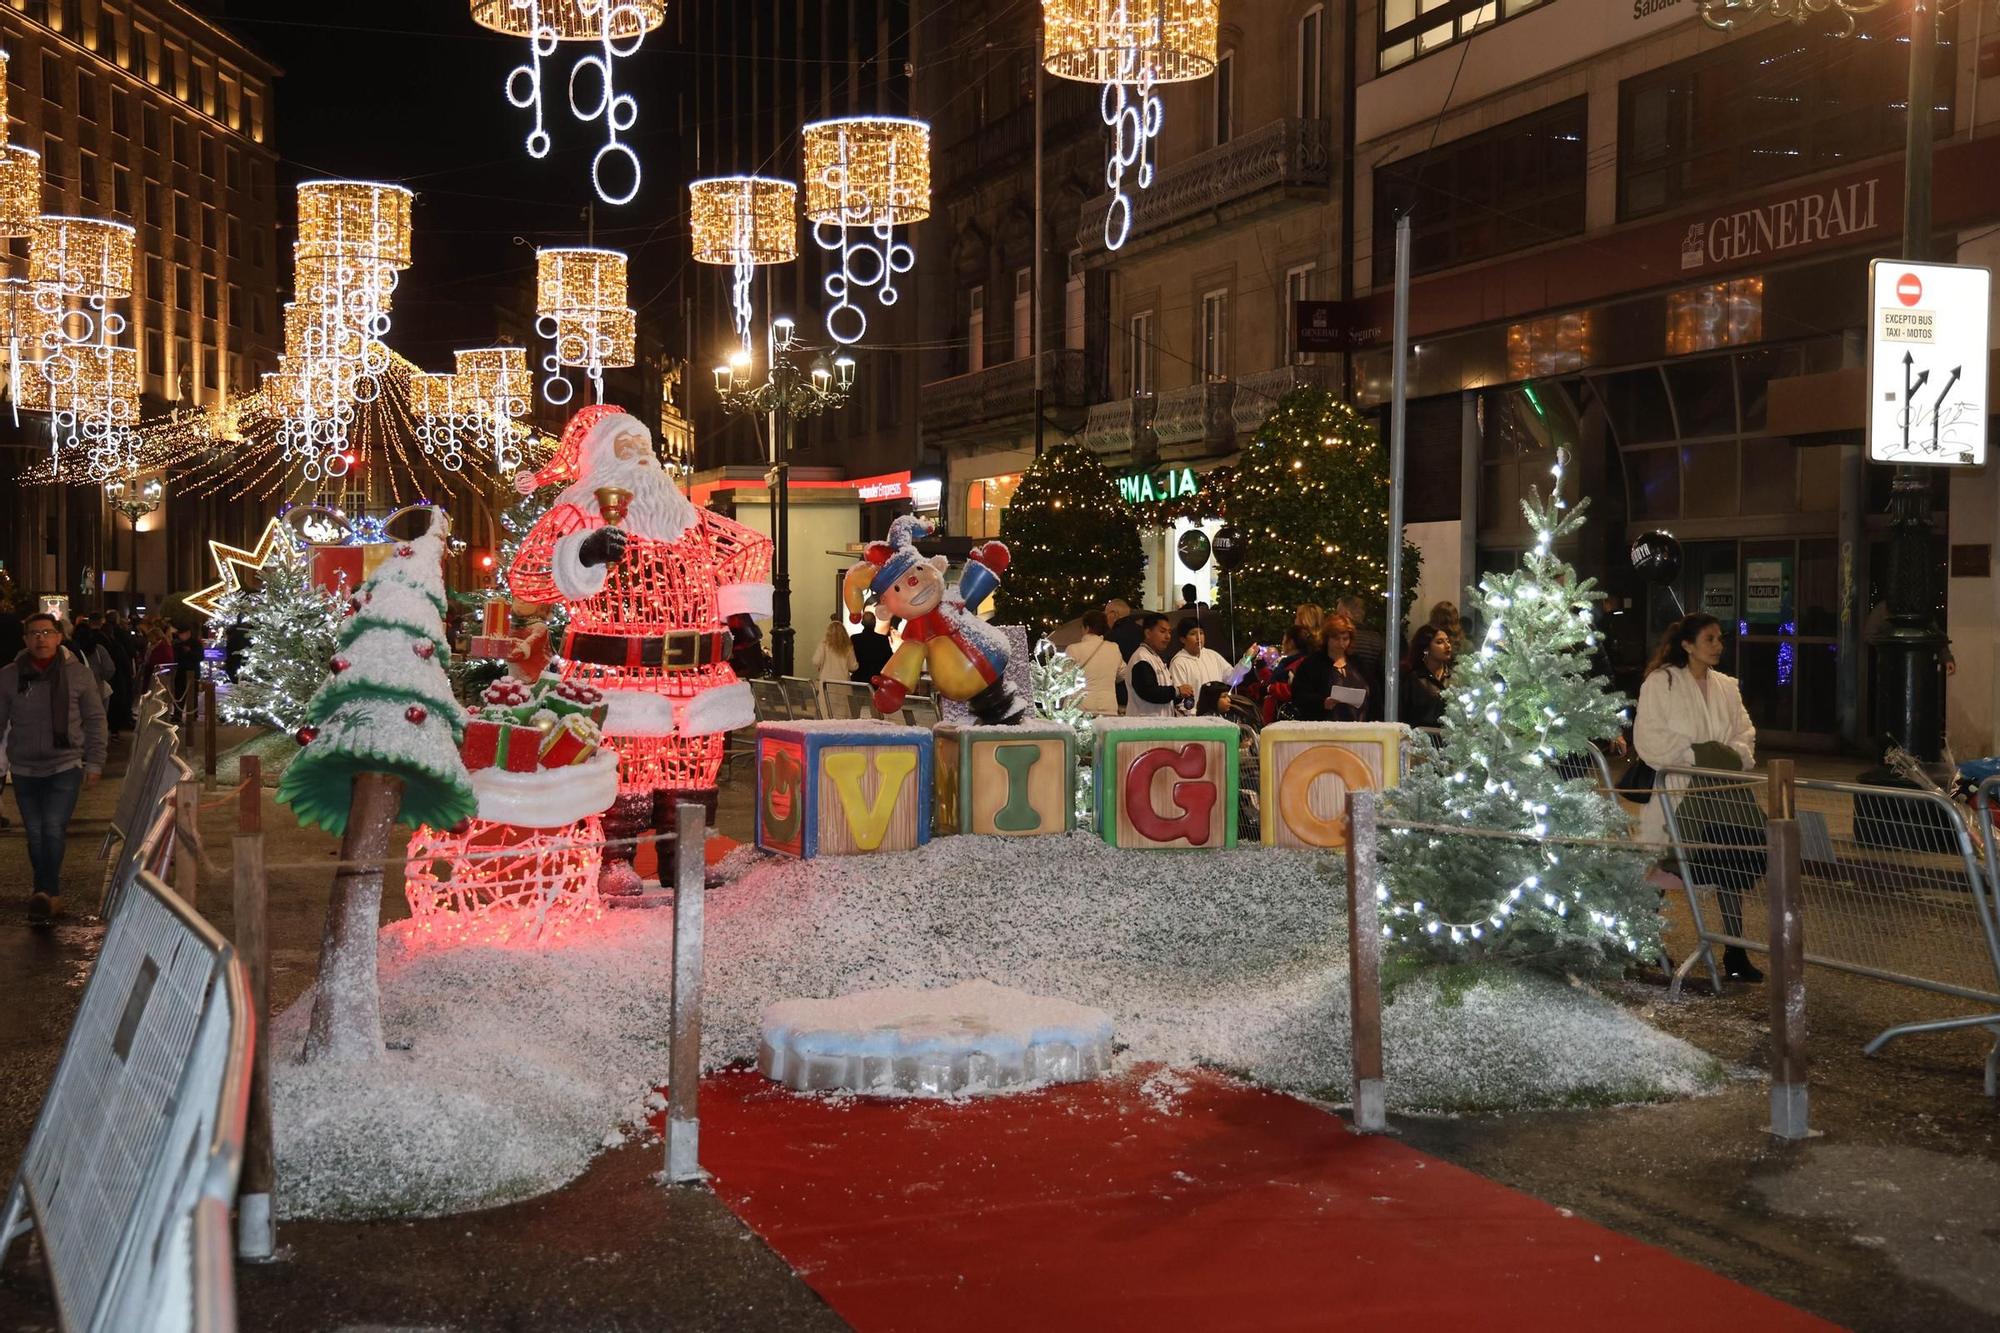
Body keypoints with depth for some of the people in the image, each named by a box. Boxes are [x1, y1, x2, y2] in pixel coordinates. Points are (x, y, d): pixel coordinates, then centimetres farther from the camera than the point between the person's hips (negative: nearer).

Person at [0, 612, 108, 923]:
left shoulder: (78, 673, -2)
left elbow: (95, 721, 3)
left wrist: (94, 763, 1)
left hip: (66, 766, -2)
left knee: (54, 828, -16)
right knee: (35, 834, 7)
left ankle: (47, 892, -15)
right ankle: (49, 896, 17)